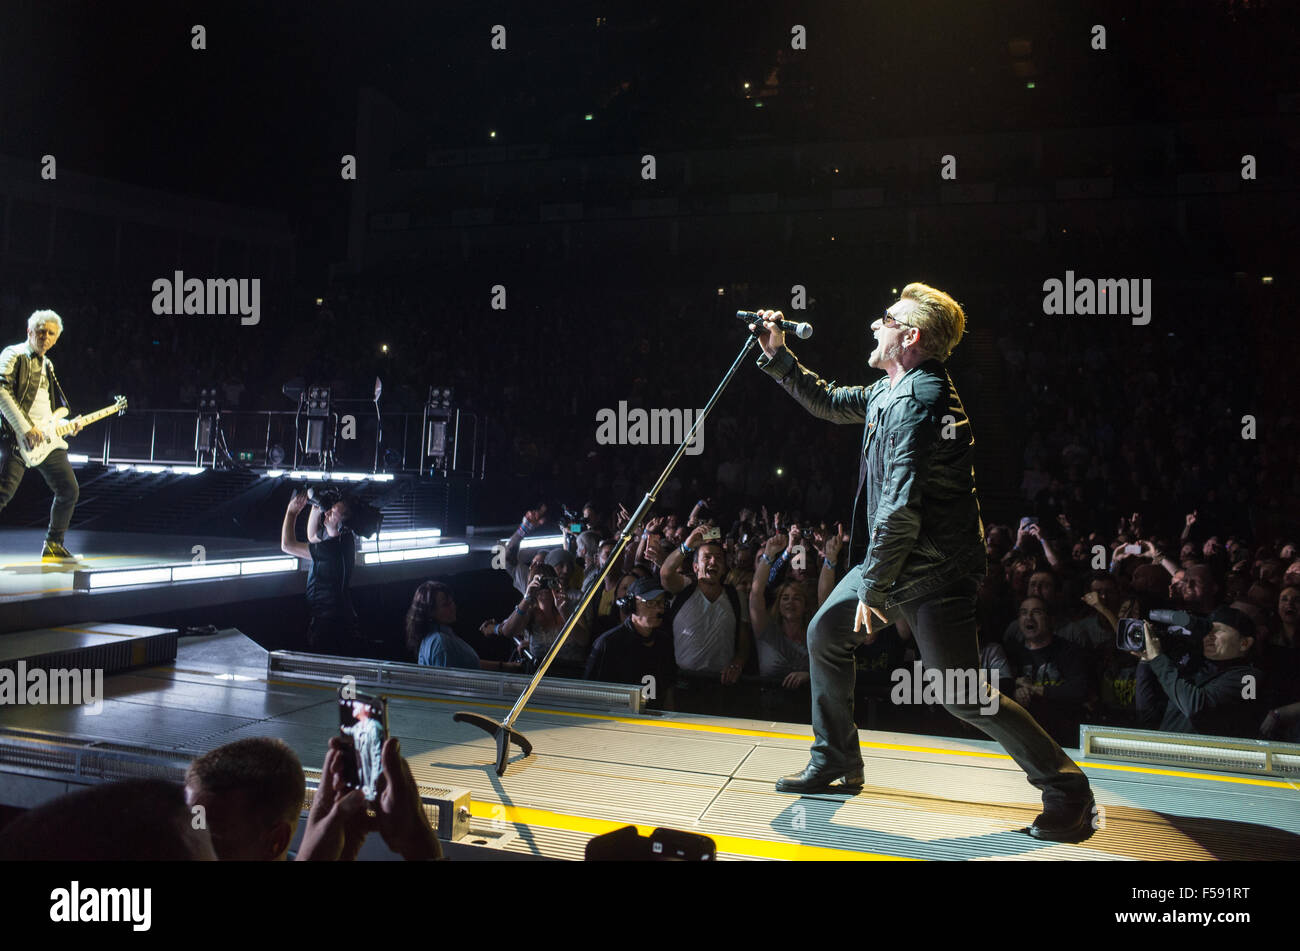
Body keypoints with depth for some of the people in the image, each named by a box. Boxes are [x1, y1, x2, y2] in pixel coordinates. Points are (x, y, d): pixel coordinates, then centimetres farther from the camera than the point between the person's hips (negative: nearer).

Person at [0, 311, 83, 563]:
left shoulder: (47, 365, 23)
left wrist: (67, 426, 14)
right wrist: (26, 428, -21)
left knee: (69, 490, 7)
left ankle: (53, 546, 17)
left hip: (47, 439, 8)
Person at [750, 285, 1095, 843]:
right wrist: (777, 357, 21)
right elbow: (830, 404, 27)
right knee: (826, 633, 13)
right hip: (894, 556, 10)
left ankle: (1067, 791, 9)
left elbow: (900, 510, -27)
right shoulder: (889, 391, 9)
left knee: (963, 698, -8)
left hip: (934, 571, -10)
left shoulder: (917, 404, -23)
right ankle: (836, 761, 28)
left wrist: (871, 589, -19)